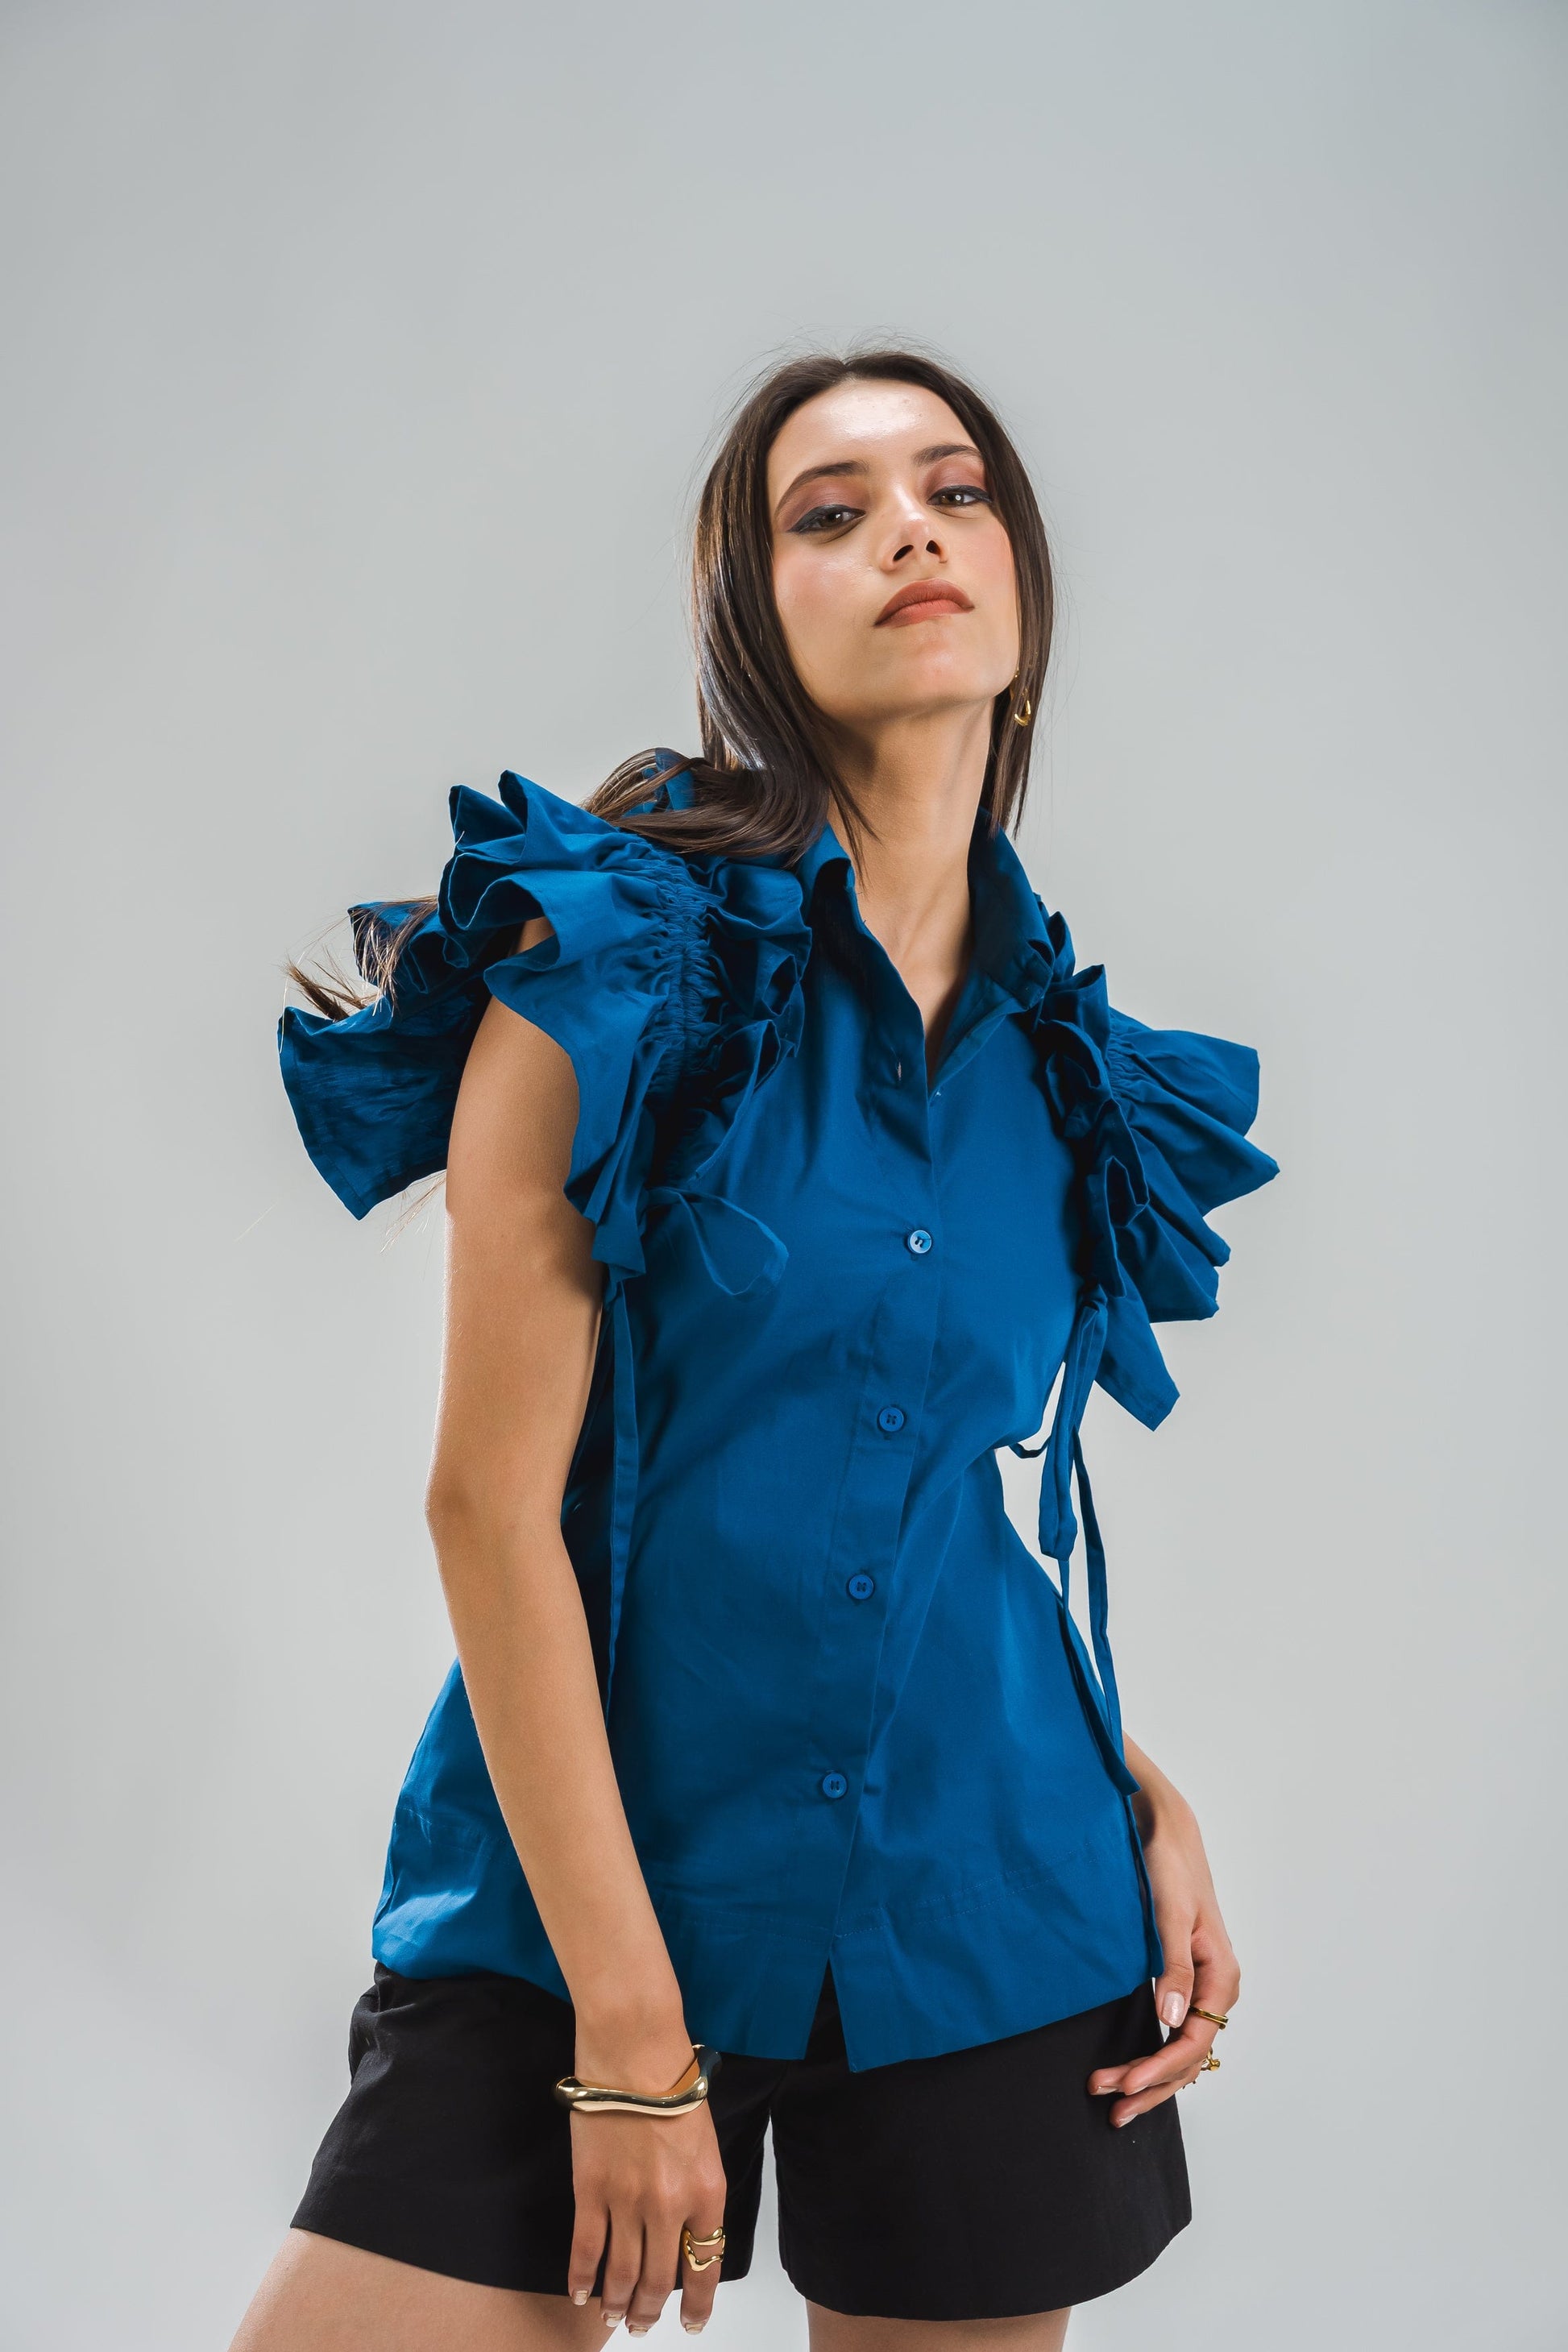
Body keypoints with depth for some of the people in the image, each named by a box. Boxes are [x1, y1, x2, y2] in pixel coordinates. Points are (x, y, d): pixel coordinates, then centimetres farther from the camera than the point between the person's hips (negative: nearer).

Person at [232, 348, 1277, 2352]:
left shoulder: (1065, 1053, 7)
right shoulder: (621, 963, -8)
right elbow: (492, 1501, -13)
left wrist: (1143, 1805, 4)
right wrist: (633, 2028, -15)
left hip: (985, 1895, 4)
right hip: (591, 1867, -4)